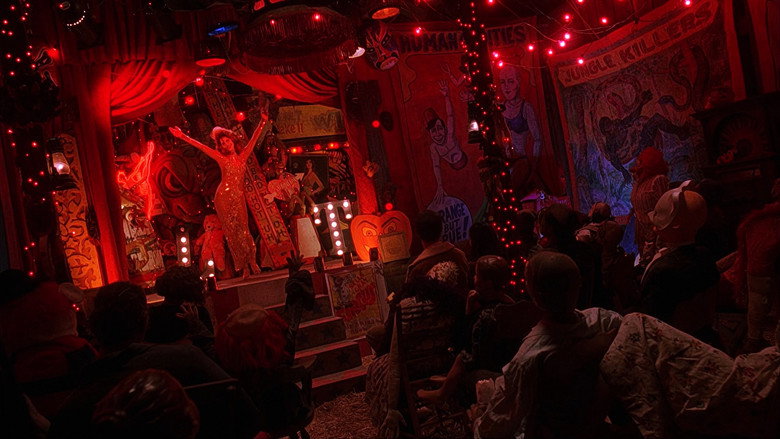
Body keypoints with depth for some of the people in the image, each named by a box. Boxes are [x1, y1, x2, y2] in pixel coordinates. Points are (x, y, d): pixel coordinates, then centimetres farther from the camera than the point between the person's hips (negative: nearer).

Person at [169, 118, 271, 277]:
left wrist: (263, 121, 11)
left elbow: (255, 138, 12)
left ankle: (252, 262, 2)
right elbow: (200, 146, 5)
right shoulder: (222, 158, 7)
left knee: (243, 229, -4)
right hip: (224, 196, -1)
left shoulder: (243, 156, 12)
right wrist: (183, 137, 2)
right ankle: (244, 266, 2)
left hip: (239, 197, 1)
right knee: (231, 230, -2)